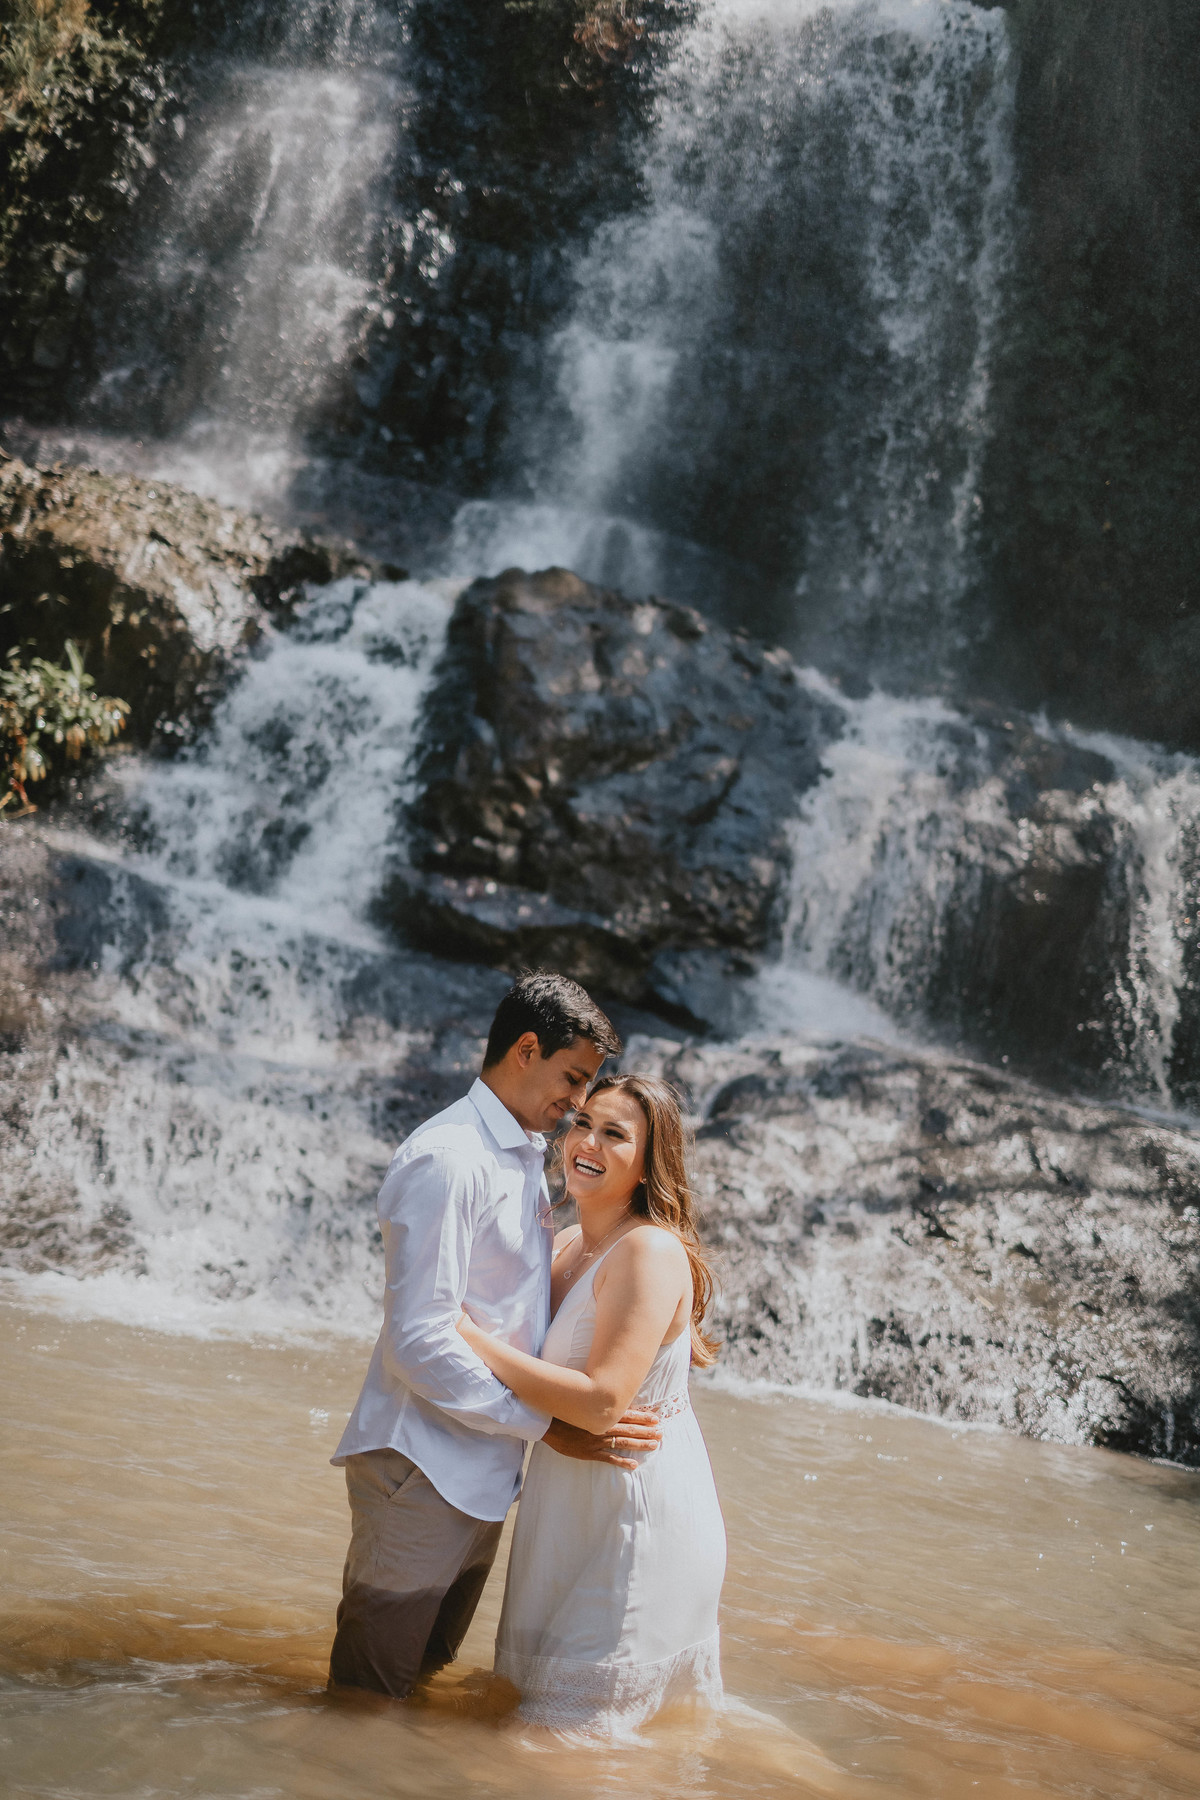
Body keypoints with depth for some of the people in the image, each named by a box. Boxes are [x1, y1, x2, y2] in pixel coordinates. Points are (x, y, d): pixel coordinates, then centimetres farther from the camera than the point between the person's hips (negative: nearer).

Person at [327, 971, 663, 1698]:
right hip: (423, 1471, -9)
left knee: (426, 1669, 20)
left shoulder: (526, 1158, 14)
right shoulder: (447, 1161, -18)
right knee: (371, 1687, 4)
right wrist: (550, 1426, -20)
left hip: (483, 1470, 9)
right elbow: (418, 1340, -23)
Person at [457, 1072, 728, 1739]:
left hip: (641, 1504, -9)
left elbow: (602, 1404, -28)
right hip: (577, 1500, 9)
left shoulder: (651, 1251, -22)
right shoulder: (568, 1247, 6)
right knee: (540, 1689, 23)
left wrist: (472, 1338, -26)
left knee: (579, 1718, 3)